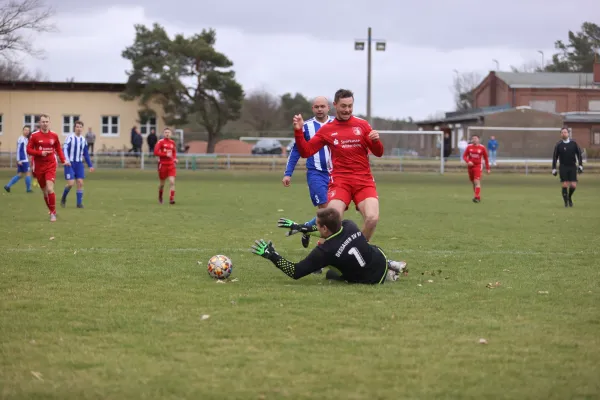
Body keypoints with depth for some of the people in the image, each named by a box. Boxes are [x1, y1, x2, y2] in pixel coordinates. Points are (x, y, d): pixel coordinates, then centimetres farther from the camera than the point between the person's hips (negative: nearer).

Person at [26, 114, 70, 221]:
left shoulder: (54, 136, 1)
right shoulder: (34, 135, -4)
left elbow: (58, 149, 13)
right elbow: (29, 150, -4)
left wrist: (63, 160, 0)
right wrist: (40, 153, -19)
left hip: (51, 166, -1)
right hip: (39, 167, 1)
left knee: (50, 189, -17)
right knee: (44, 191, 9)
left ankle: (53, 213, -7)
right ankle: (52, 211, 26)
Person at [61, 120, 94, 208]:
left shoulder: (83, 140, 10)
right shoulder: (70, 138, -7)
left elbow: (86, 154, 19)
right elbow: (64, 149, -16)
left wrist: (90, 165, 18)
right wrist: (66, 160, -31)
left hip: (79, 164, 5)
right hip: (70, 164, -5)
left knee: (80, 182, -4)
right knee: (71, 183, -11)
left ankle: (79, 203, 4)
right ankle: (63, 198, 15)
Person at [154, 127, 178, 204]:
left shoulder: (173, 143, 8)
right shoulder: (160, 142, -6)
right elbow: (156, 152, -16)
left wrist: (175, 158, 6)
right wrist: (166, 154, -20)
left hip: (171, 165, 3)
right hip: (163, 165, -3)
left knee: (172, 182, -14)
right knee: (162, 183, 10)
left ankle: (171, 199, -15)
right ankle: (160, 197, 36)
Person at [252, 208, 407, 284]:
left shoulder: (325, 251, -28)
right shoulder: (350, 225, -12)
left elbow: (296, 272, -23)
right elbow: (333, 226, 14)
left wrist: (272, 256, -17)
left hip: (371, 280, -6)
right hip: (381, 258, 6)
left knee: (330, 274, 22)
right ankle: (390, 265, 28)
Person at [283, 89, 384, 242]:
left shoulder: (362, 125, 8)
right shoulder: (327, 129, 8)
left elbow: (378, 153, 8)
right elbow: (306, 151, 5)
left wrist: (376, 140, -13)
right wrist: (298, 131, -8)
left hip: (364, 181, 1)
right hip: (340, 181, -1)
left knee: (372, 218, -19)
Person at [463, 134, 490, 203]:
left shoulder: (482, 147, -3)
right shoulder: (469, 147, 2)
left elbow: (486, 158, 6)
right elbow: (464, 156, 3)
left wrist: (487, 168, 6)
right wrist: (468, 161, -18)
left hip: (478, 166, -4)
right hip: (470, 166, 4)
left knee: (477, 181, -18)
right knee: (473, 182, 11)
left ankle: (477, 197, -21)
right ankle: (478, 196, 26)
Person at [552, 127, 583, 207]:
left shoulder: (573, 143, 1)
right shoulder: (558, 145, -2)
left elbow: (579, 154, 7)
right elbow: (555, 157, 2)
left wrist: (580, 166, 0)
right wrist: (554, 169, 0)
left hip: (572, 167, 1)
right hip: (563, 167, -1)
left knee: (573, 186, -6)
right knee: (564, 185, -7)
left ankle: (569, 197, 24)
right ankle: (566, 202, 7)